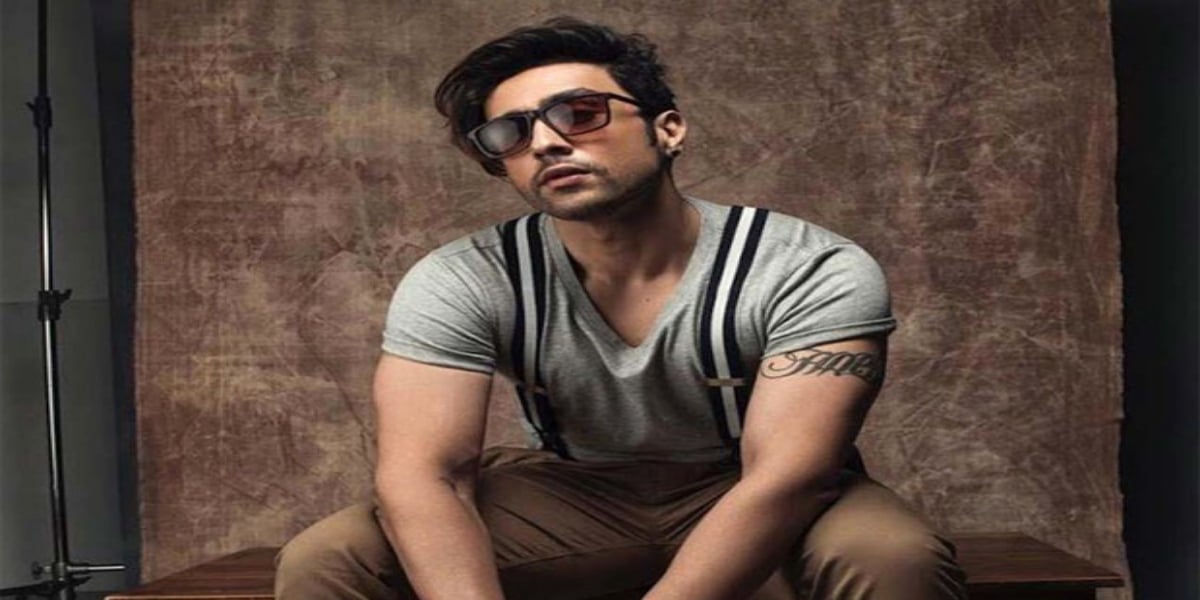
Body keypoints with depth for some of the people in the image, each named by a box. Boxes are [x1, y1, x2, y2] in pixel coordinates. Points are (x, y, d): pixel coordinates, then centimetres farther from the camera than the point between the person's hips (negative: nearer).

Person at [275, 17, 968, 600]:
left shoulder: (815, 274, -21)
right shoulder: (460, 286, -15)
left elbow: (782, 480, -28)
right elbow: (424, 473, -23)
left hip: (760, 502, -1)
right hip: (570, 496, 2)